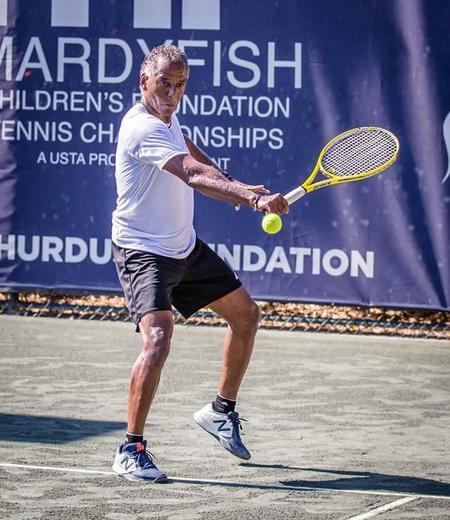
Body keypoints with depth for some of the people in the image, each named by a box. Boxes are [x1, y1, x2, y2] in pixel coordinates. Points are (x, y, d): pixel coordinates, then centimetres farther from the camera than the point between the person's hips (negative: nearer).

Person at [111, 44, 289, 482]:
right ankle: (131, 450, -19)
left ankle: (221, 410, 35)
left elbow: (191, 154, 26)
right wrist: (255, 199, -50)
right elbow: (194, 175, -38)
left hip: (185, 246, 10)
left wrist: (233, 185, 7)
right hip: (143, 251, -10)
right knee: (157, 337, -28)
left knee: (245, 315, 17)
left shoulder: (166, 117, 4)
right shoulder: (143, 128, -26)